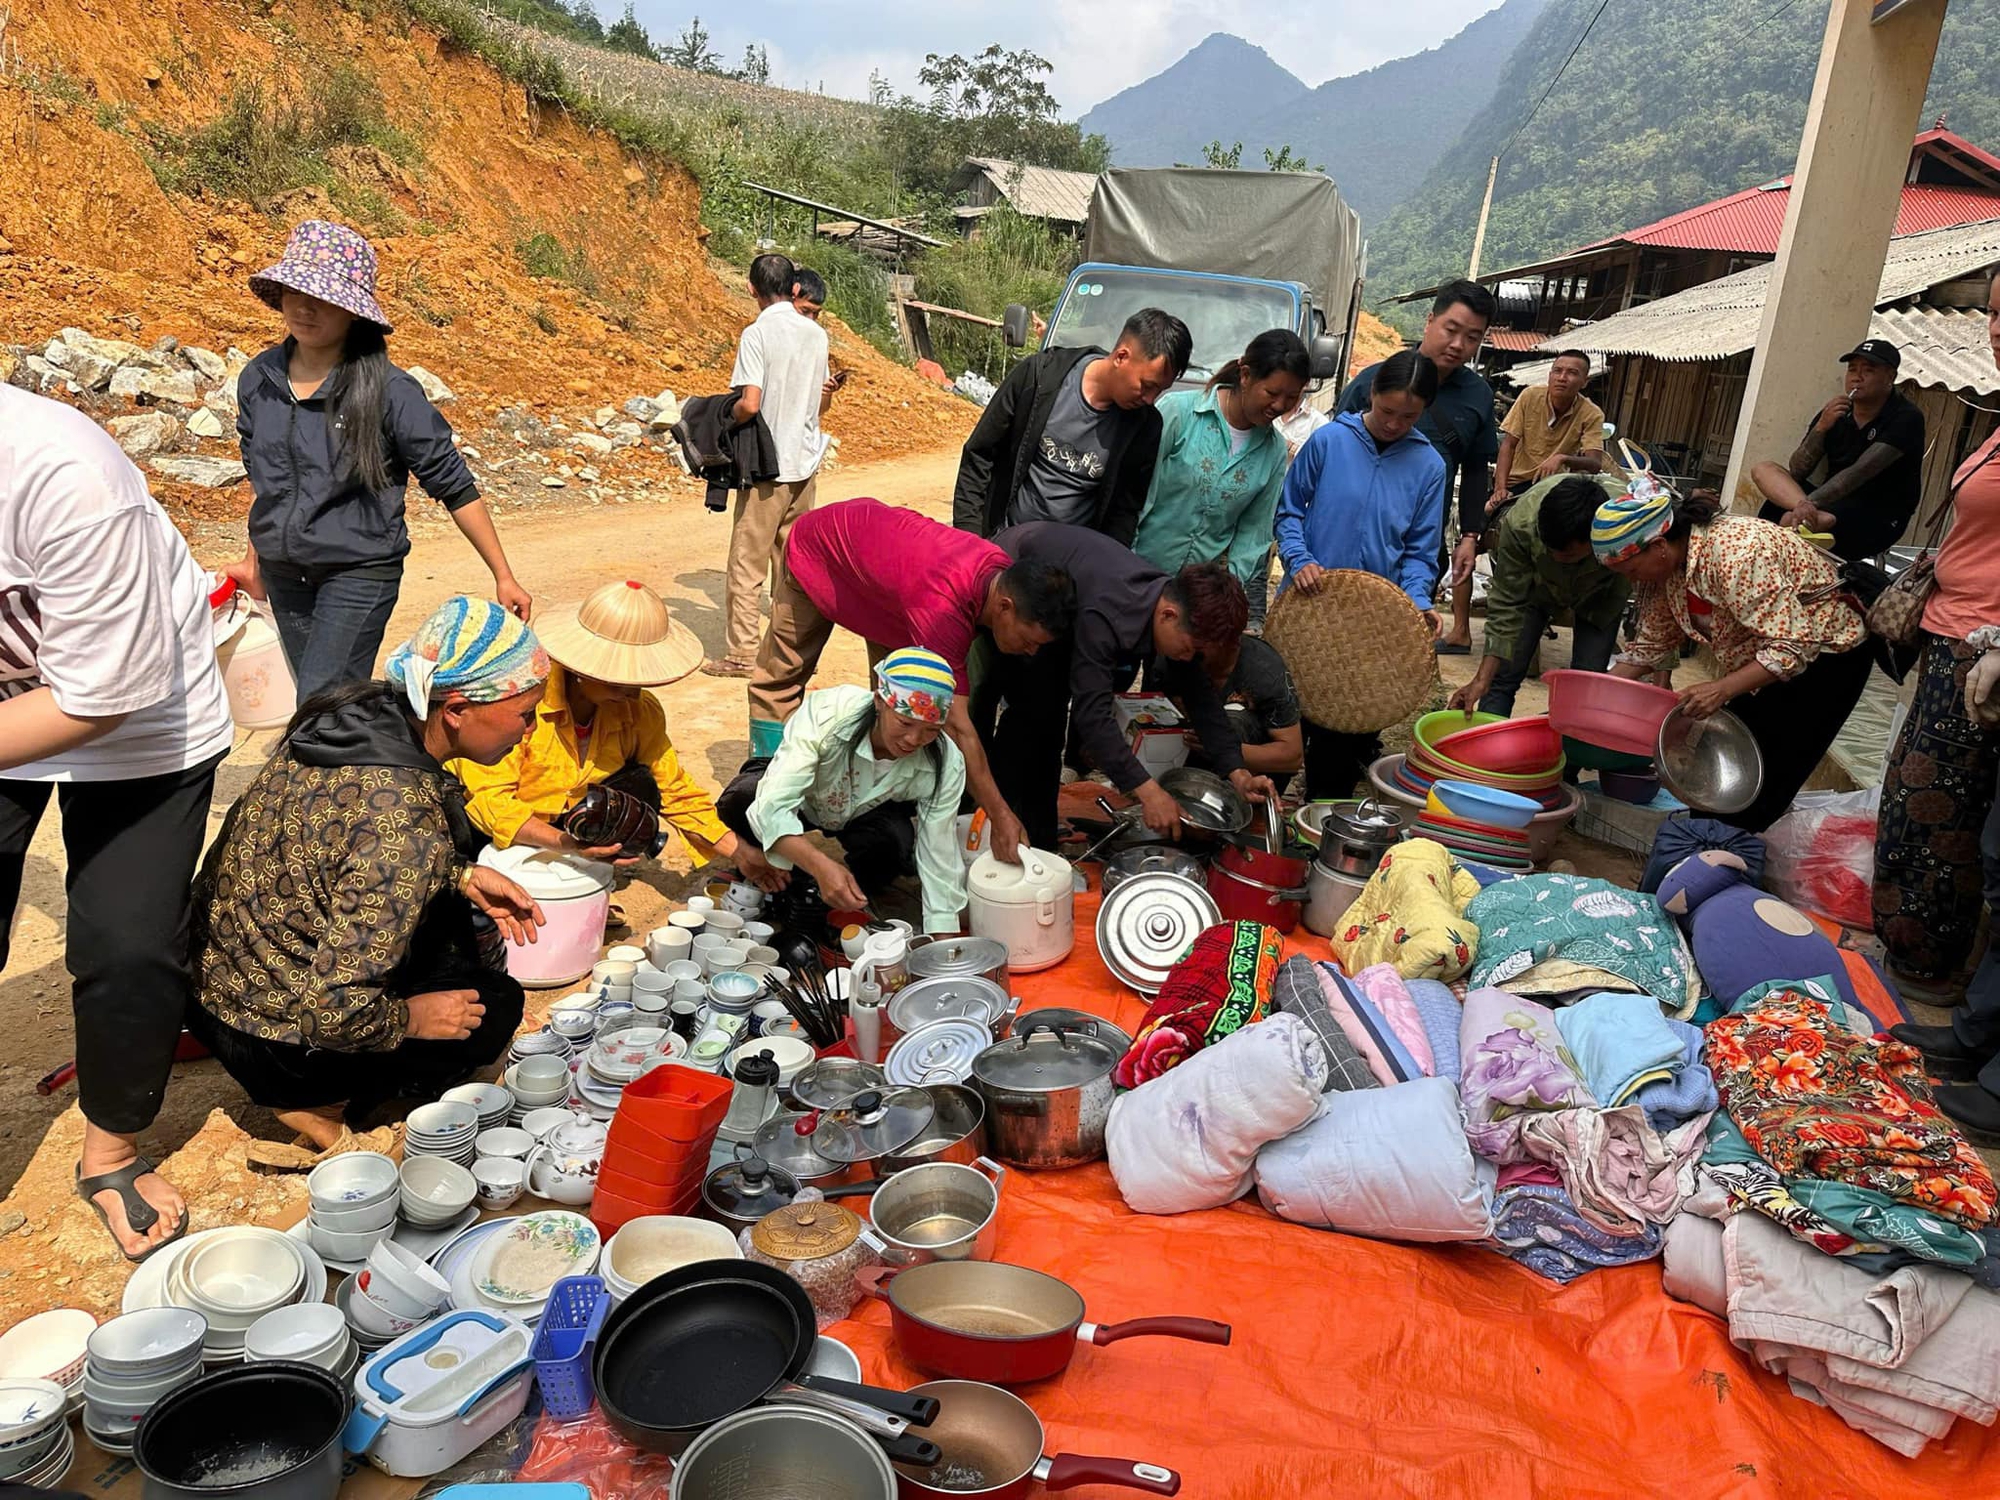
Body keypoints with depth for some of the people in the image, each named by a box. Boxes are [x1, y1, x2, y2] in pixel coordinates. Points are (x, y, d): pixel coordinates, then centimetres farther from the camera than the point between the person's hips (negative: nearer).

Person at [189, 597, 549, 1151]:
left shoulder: (358, 709, -8)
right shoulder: (408, 821, -32)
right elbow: (335, 1014, -30)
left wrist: (464, 877, 2)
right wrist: (410, 1019, -11)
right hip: (266, 1039, -7)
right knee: (495, 1005, 7)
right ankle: (314, 1099, 3)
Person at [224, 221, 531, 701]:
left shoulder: (389, 391, -14)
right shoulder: (258, 379, 1)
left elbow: (454, 486, -10)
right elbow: (260, 477, 17)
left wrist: (503, 576, -9)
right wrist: (256, 558, 22)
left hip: (360, 575, -6)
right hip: (283, 575, 6)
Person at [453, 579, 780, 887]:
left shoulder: (640, 711, -12)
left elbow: (676, 792, -5)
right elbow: (487, 798, -32)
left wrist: (740, 854, -15)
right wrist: (565, 842, -46)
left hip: (567, 820, 4)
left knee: (640, 789, -18)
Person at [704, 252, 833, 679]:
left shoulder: (757, 335, -13)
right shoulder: (817, 334, 5)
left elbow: (749, 404, -20)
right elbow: (820, 405, 11)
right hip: (805, 462, 6)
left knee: (748, 562, 1)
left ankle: (741, 652, 4)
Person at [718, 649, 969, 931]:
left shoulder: (946, 766, -29)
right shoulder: (826, 713, -38)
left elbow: (940, 858, -25)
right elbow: (771, 805, -43)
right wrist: (822, 866, -59)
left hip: (867, 815, 1)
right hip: (803, 796, -1)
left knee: (895, 841, -34)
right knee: (740, 800, -32)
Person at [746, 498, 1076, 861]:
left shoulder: (1004, 575, -23)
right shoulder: (941, 606, -46)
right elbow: (956, 726, -45)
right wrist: (1000, 817, -44)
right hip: (817, 547, -6)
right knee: (781, 675, 6)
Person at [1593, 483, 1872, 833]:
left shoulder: (1734, 554, -34)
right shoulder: (1665, 563, -9)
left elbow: (1792, 648, -34)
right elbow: (1653, 645, 1)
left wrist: (1721, 690, -43)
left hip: (1826, 654, -8)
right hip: (1767, 662, 9)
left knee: (1760, 794, -10)